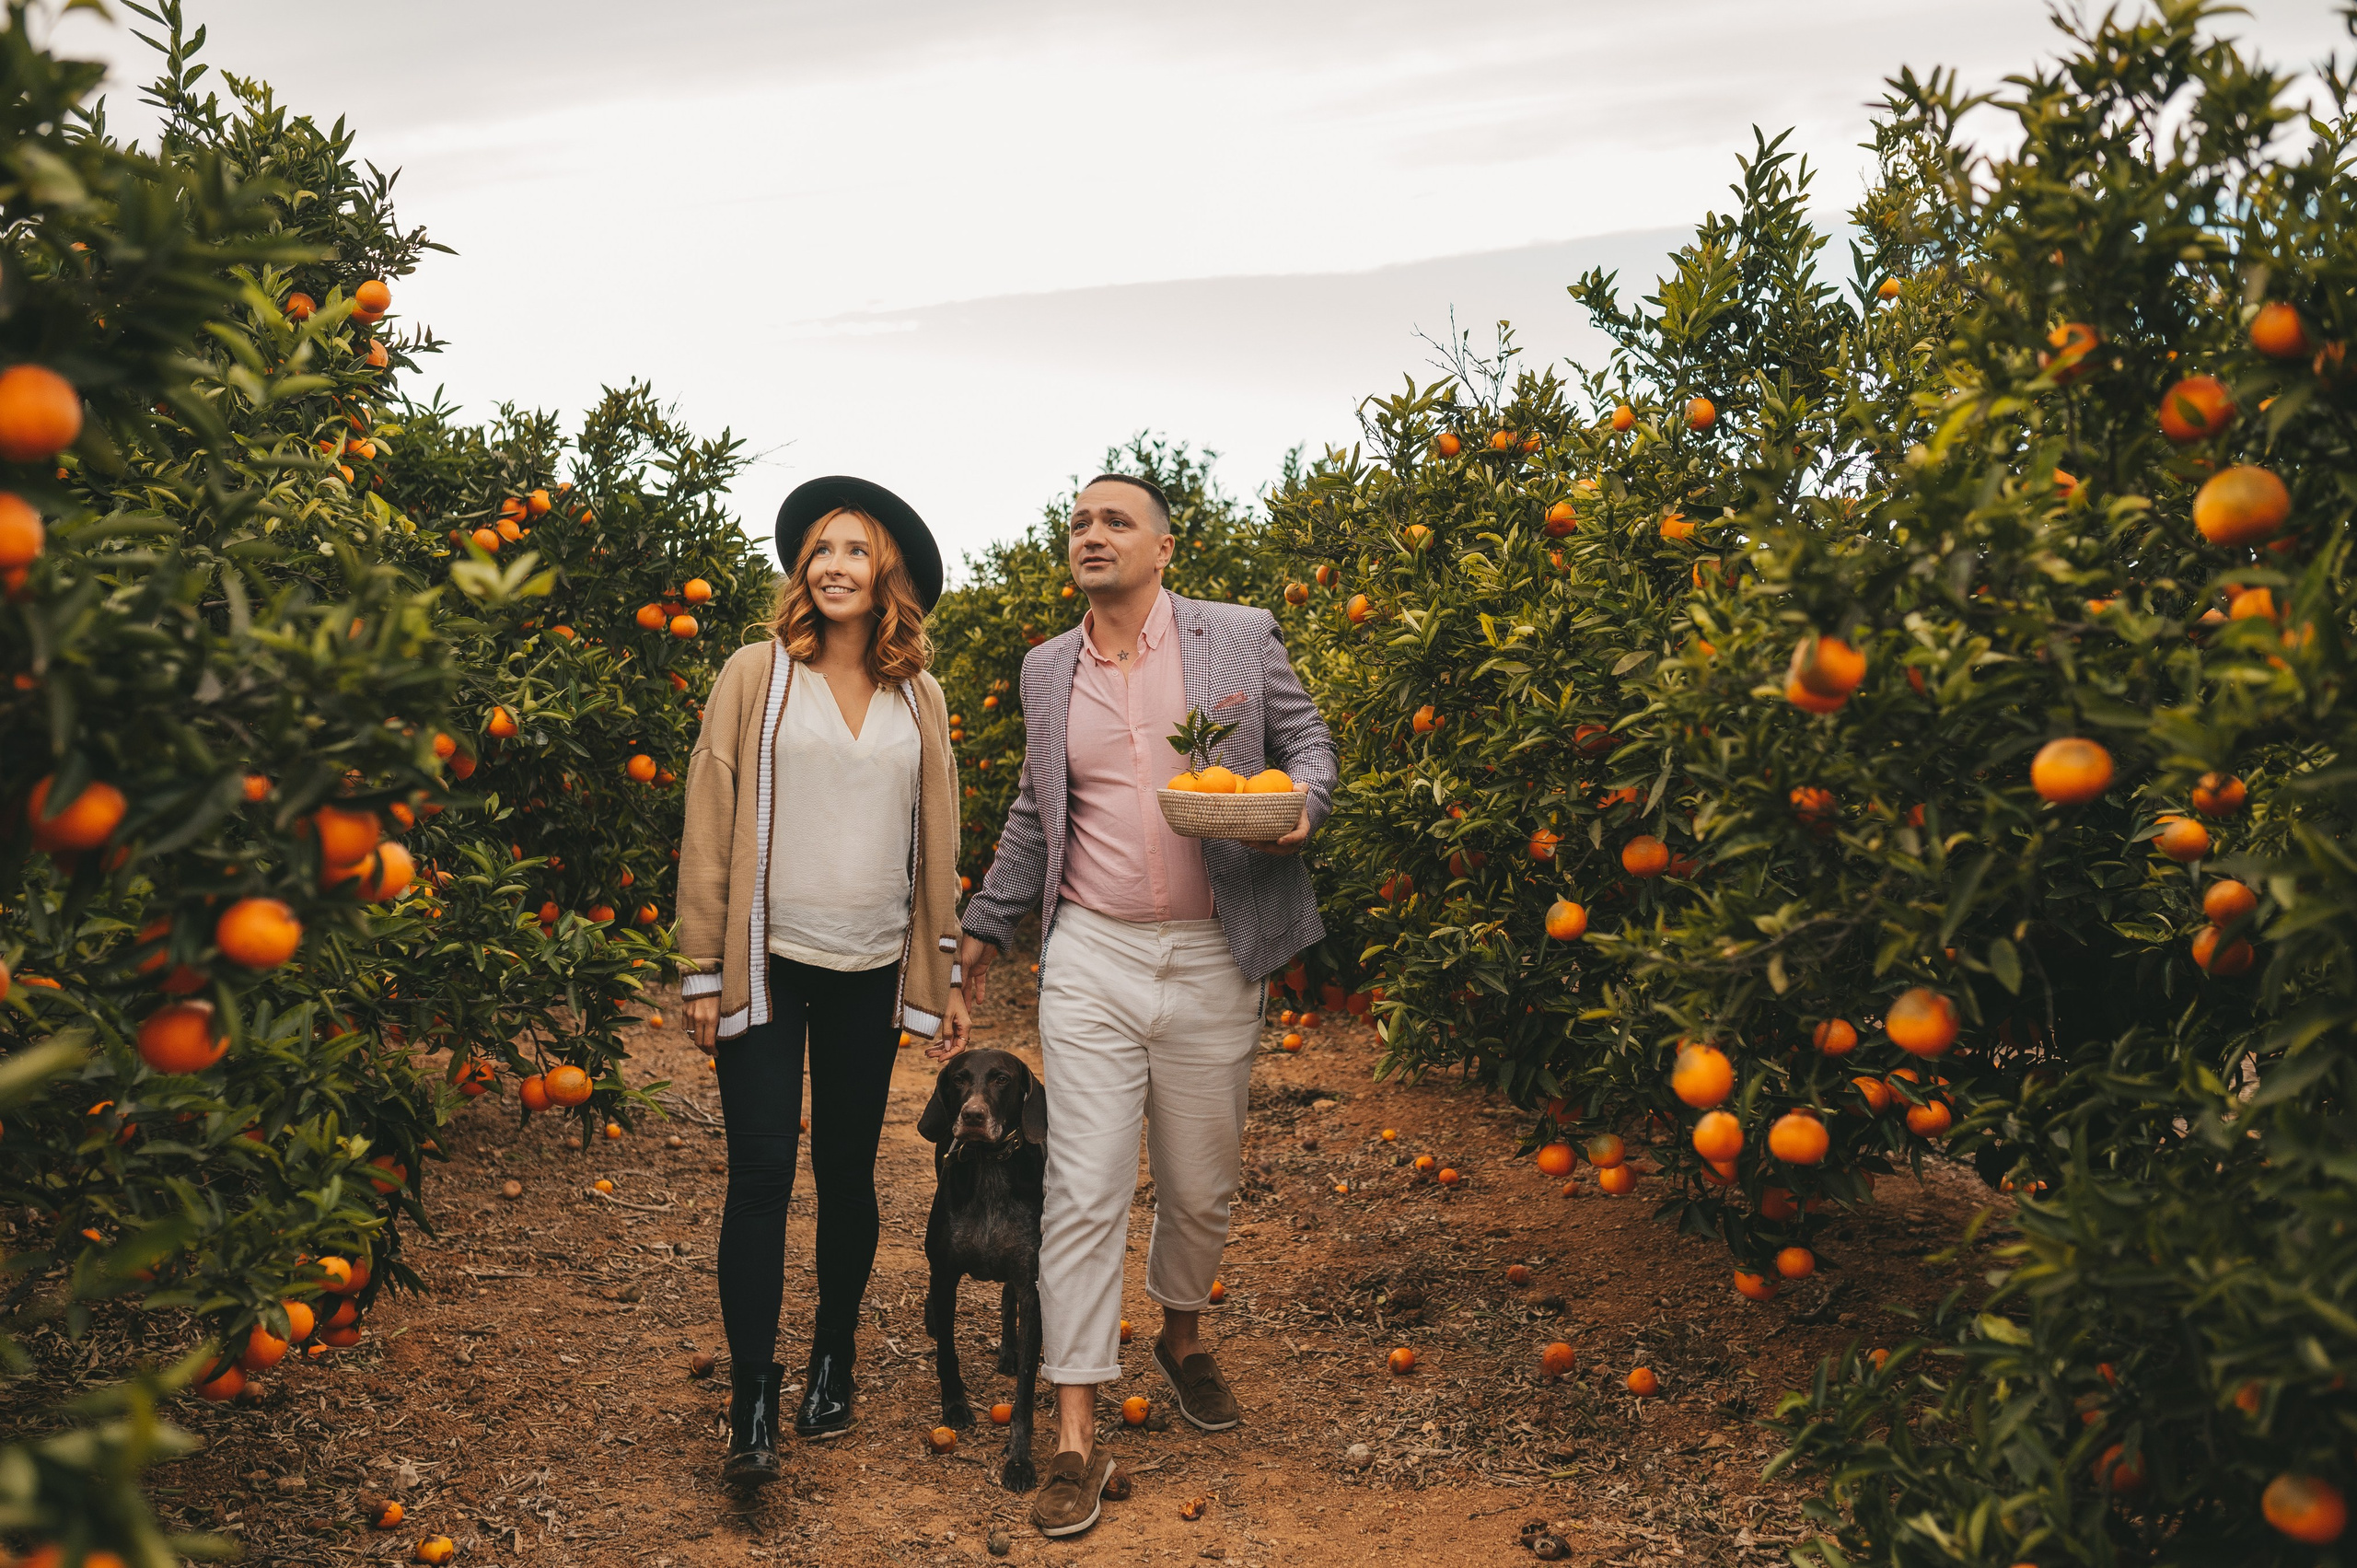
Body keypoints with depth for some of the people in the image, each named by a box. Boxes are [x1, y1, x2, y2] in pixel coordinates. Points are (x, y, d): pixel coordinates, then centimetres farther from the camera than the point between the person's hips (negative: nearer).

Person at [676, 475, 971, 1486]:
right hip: (768, 963, -3)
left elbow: (936, 842, 13)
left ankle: (832, 1366, 25)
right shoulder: (756, 675, -1)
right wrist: (704, 970, -4)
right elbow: (709, 825, -2)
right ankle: (752, 1402, 2)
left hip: (872, 971, 3)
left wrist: (945, 970, 13)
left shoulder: (918, 699, 8)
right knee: (762, 1172, -5)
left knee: (848, 1170, 10)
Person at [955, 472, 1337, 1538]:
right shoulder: (1047, 669, 10)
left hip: (1212, 961, 0)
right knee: (1083, 1193, -5)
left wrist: (1301, 804, -13)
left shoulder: (1241, 639, 2)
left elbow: (1308, 741, 9)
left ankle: (1181, 1337, 44)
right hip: (1090, 957, 1)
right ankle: (1076, 1439, 4)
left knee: (1201, 1186, 14)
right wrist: (984, 928, 22)